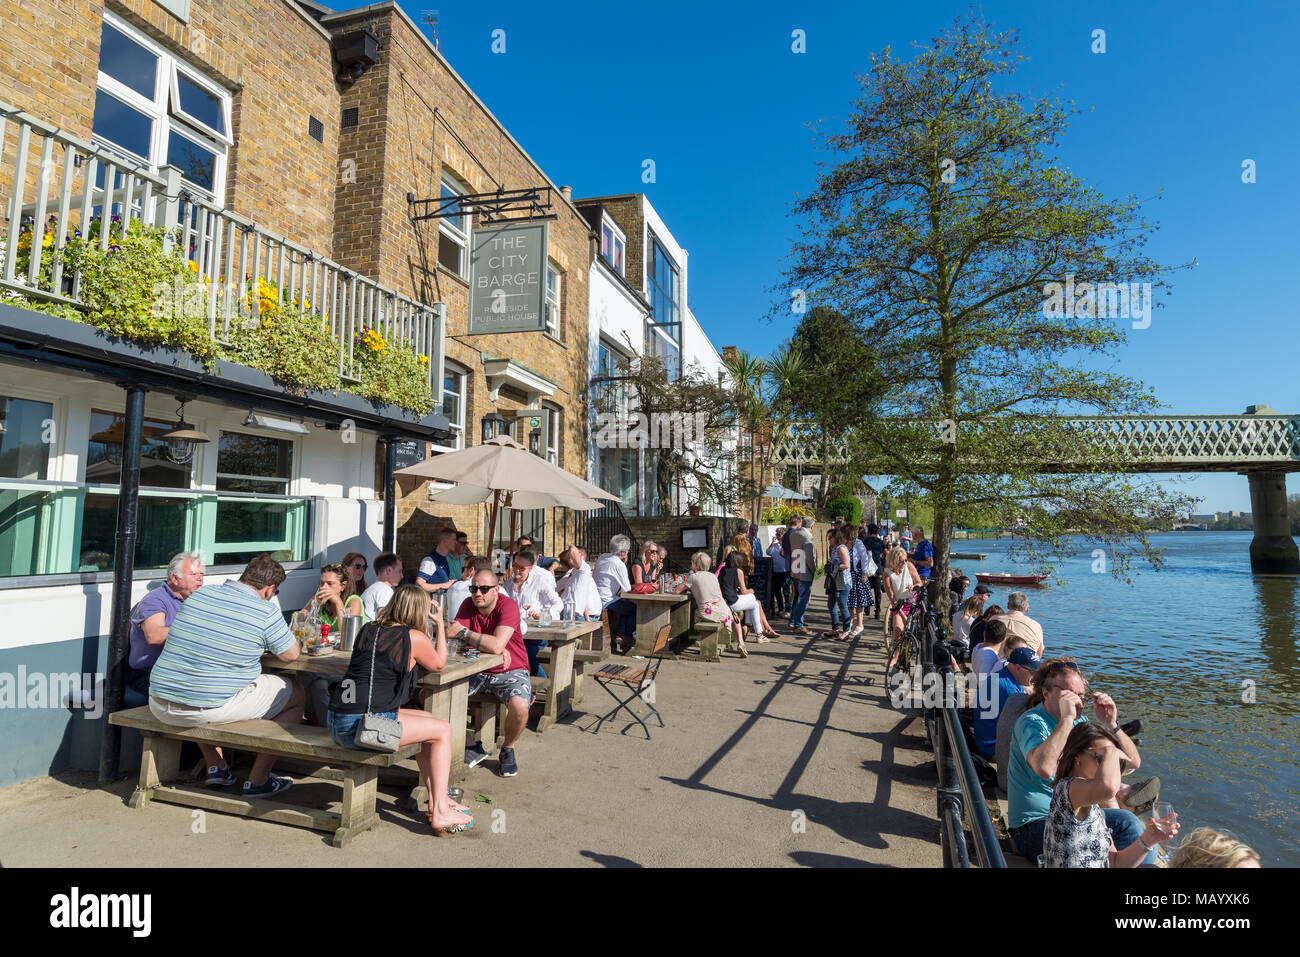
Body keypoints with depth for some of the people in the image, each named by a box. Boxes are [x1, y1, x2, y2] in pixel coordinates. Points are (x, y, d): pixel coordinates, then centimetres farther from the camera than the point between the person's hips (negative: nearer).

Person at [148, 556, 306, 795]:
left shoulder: (199, 595, 7)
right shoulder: (265, 612, -11)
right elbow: (292, 655, -1)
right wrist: (264, 644, 20)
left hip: (160, 707, 6)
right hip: (211, 709, -6)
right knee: (296, 695, 12)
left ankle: (216, 768, 34)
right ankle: (257, 781, 15)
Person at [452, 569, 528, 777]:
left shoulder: (508, 605, -18)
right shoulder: (468, 605, -1)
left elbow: (496, 645, -30)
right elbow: (456, 639, -12)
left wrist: (463, 632, -19)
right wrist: (497, 648, -21)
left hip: (510, 671, -5)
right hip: (476, 671, 5)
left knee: (519, 706, -32)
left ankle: (507, 749, 3)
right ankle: (473, 747, 4)